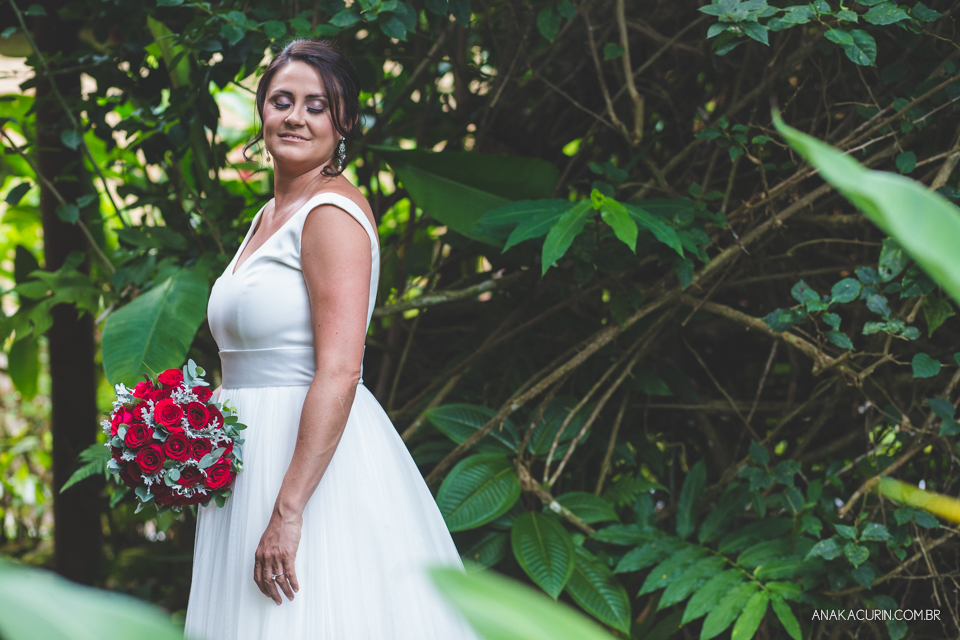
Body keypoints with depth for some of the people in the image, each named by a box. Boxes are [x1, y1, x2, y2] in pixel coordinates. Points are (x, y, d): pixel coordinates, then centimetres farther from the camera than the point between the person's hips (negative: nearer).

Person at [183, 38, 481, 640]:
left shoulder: (333, 212, -14)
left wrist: (288, 511, -27)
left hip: (315, 457, -9)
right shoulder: (272, 215, 14)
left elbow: (338, 373, -23)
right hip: (258, 455, 9)